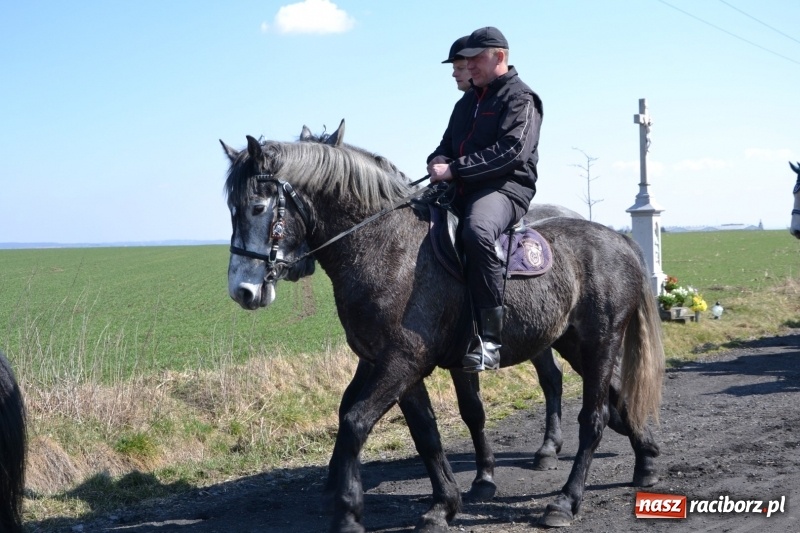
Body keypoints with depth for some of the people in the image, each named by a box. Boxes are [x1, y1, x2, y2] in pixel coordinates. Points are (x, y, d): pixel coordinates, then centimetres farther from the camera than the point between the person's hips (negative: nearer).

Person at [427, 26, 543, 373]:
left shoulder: (520, 98, -1)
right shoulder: (467, 102, 24)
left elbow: (509, 152, -15)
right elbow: (448, 144, 26)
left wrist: (455, 169, -19)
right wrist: (438, 162, 0)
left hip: (505, 188, -9)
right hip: (461, 191, 9)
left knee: (476, 232, -39)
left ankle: (489, 337, -37)